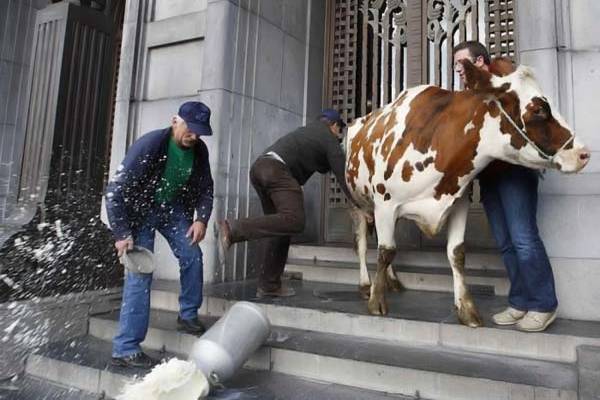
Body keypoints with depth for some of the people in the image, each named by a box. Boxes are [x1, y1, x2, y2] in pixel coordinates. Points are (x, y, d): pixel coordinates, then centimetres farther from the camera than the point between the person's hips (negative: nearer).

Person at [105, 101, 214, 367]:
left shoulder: (199, 150, -12)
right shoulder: (149, 145, -29)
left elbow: (205, 188, 3)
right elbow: (116, 190, -27)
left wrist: (202, 218, -11)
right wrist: (122, 234, -29)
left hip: (173, 208, 6)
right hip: (140, 210, -5)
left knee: (192, 255, -2)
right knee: (140, 273, -10)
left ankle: (188, 316, 19)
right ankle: (125, 349, -3)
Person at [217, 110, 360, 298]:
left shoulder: (307, 130, 34)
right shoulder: (329, 139, 12)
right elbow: (343, 175, 7)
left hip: (258, 166, 9)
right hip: (277, 169, -9)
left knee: (279, 226, 12)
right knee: (294, 221, -20)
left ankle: (269, 285, 12)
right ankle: (233, 229, -29)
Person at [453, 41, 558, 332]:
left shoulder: (503, 78, 2)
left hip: (514, 170, -7)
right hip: (488, 174, 7)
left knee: (523, 239, -9)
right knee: (505, 243, 7)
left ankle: (543, 305, 4)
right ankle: (520, 303, 15)